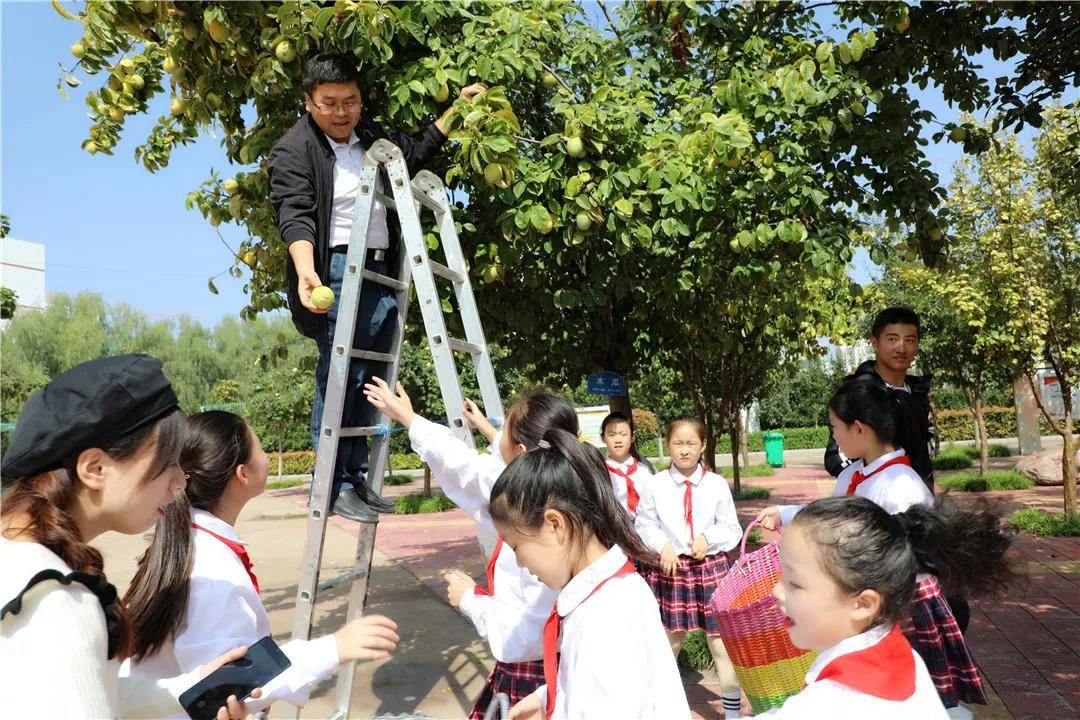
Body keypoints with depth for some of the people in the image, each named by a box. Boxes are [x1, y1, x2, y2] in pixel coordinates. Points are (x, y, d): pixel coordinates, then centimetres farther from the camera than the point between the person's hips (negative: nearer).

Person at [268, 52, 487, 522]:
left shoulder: (373, 139, 18)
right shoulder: (294, 151, -3)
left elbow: (416, 152, 36)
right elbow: (295, 216, -17)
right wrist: (306, 270, -34)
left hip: (381, 270, 7)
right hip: (337, 270, -7)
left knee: (370, 377, 5)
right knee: (340, 374, -10)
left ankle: (356, 477, 12)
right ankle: (334, 484, -3)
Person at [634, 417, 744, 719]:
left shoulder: (717, 484, -3)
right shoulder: (655, 485, -4)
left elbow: (732, 529, 3)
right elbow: (644, 526, 3)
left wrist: (708, 538, -15)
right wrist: (663, 545, -13)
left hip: (710, 566, 0)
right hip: (669, 568, 0)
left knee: (722, 643, 4)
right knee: (669, 642, 15)